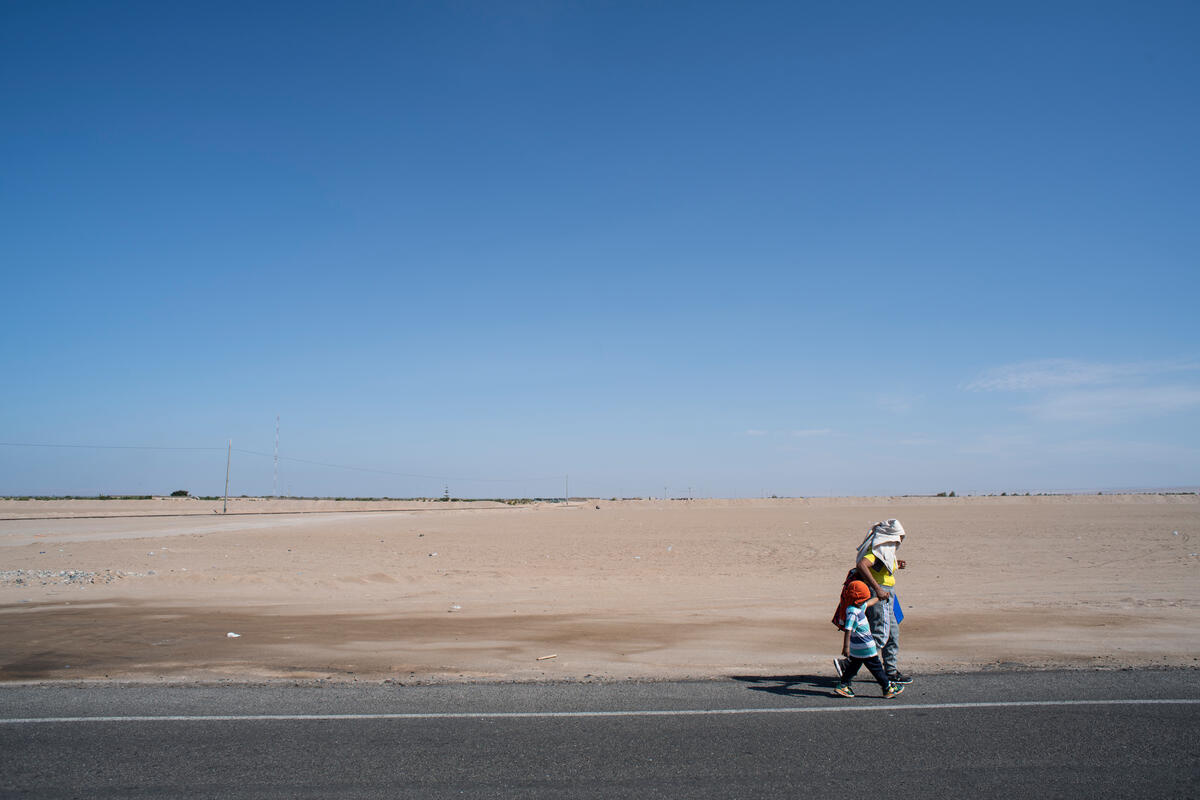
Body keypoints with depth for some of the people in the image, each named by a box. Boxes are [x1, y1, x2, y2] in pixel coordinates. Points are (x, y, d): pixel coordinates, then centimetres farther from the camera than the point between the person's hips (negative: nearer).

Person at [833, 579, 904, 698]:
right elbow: (848, 630, -31)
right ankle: (888, 688, 18)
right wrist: (846, 647, -33)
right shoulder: (852, 612, -27)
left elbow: (870, 602, 25)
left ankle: (842, 685, 18)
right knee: (876, 668, 5)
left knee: (854, 665, 17)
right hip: (865, 648, -10)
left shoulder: (859, 606, 5)